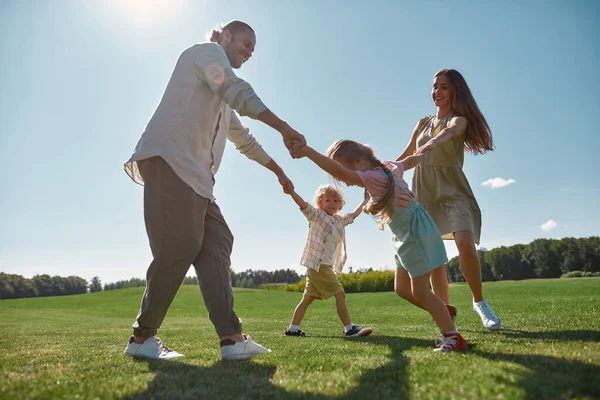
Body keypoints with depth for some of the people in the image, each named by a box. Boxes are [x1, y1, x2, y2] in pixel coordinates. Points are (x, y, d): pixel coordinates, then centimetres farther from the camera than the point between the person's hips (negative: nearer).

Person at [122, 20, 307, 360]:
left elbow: (244, 139, 38)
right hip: (168, 160, -9)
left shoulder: (221, 101, 33)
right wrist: (285, 129, -13)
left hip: (195, 174, 10)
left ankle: (231, 337, -10)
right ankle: (142, 338, 0)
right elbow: (240, 93, -10)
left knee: (216, 244, -4)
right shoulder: (206, 51, 8)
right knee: (180, 247, -14)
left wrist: (279, 171, 40)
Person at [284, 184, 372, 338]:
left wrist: (364, 201, 43)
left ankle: (292, 328, 14)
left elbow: (353, 215, 36)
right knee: (340, 294, -8)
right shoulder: (316, 215, -1)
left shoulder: (339, 220, 20)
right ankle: (349, 328, -3)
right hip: (318, 264, -8)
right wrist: (290, 190, -33)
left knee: (308, 298, 9)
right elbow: (303, 205, -16)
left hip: (324, 265, 8)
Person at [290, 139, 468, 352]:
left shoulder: (374, 177, -27)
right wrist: (422, 155, 44)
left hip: (416, 233, -10)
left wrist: (305, 150, -46)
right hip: (406, 236, 10)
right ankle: (443, 314, 27)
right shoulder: (390, 166, 1)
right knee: (402, 288, 12)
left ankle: (454, 337, 8)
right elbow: (409, 161, 21)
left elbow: (338, 171, -42)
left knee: (420, 292, -3)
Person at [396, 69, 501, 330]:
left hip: (453, 191, -4)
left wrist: (433, 142, -48)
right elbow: (407, 155, 22)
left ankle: (479, 302, -2)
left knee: (465, 244, -23)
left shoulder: (460, 119, -1)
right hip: (424, 193, 5)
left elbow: (450, 131, -26)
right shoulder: (423, 123, 15)